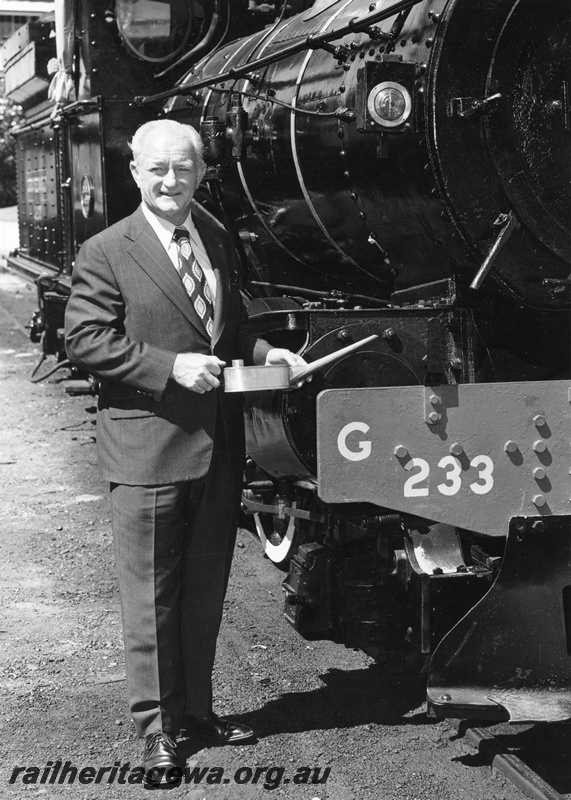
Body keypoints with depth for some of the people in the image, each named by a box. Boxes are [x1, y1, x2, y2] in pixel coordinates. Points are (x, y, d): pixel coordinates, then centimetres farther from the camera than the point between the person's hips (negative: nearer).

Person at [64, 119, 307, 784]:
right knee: (151, 594, 4)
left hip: (219, 447, 6)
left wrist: (262, 352, 2)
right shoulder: (104, 254, -9)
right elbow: (84, 340, -15)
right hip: (147, 449, -6)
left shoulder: (216, 237, 11)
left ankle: (195, 705, 32)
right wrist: (170, 366, -22)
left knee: (205, 588, 16)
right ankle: (155, 726, 17)